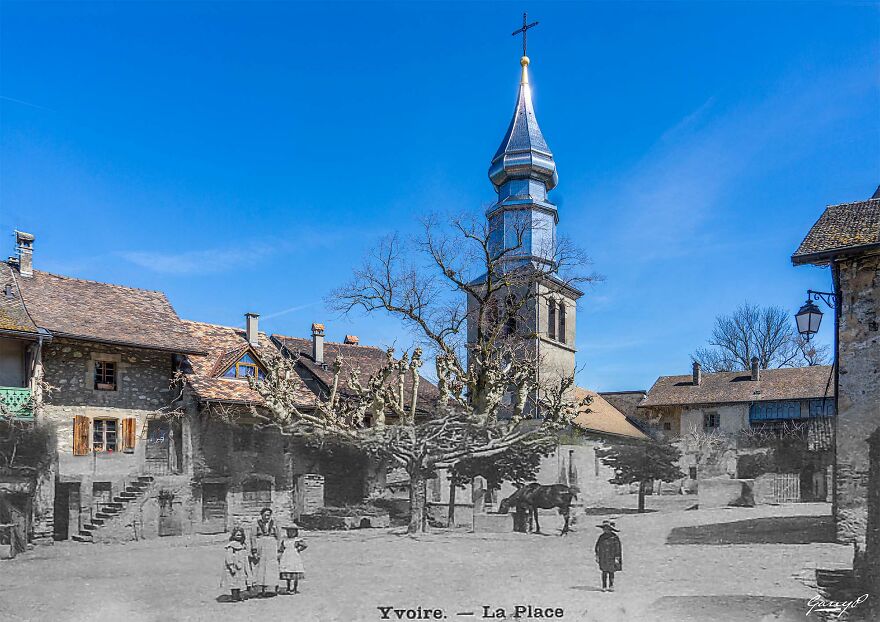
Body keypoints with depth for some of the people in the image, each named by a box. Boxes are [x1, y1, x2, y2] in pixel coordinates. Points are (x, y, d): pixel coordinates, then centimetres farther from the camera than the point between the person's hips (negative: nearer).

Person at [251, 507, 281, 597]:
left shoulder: (273, 524, 6)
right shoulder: (257, 524, 2)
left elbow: (277, 538, 9)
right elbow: (253, 538, -1)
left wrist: (278, 552, 3)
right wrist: (254, 552, -8)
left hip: (272, 549, 0)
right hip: (261, 549, 0)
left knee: (272, 568, -4)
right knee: (261, 568, 0)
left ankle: (276, 587, 8)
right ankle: (262, 590, 7)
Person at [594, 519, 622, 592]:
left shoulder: (614, 537, -7)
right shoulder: (601, 536, 4)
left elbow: (617, 548, -6)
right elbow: (598, 546, 9)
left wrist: (617, 558, -9)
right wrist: (597, 556, 7)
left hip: (611, 557, -2)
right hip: (603, 558, 2)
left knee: (611, 572, 4)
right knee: (604, 572, -1)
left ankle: (611, 586, 18)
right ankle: (604, 587, 4)